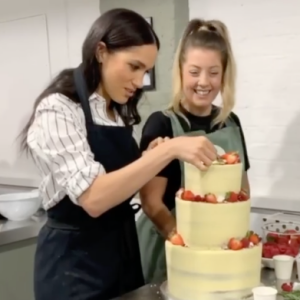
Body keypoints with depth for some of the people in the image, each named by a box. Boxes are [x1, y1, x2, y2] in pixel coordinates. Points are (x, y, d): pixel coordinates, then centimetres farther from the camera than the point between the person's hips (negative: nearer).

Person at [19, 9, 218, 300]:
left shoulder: (117, 113, 7)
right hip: (75, 263, -8)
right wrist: (169, 150, -33)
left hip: (123, 249, 8)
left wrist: (149, 158, -4)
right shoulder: (58, 109, -18)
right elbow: (93, 197, -29)